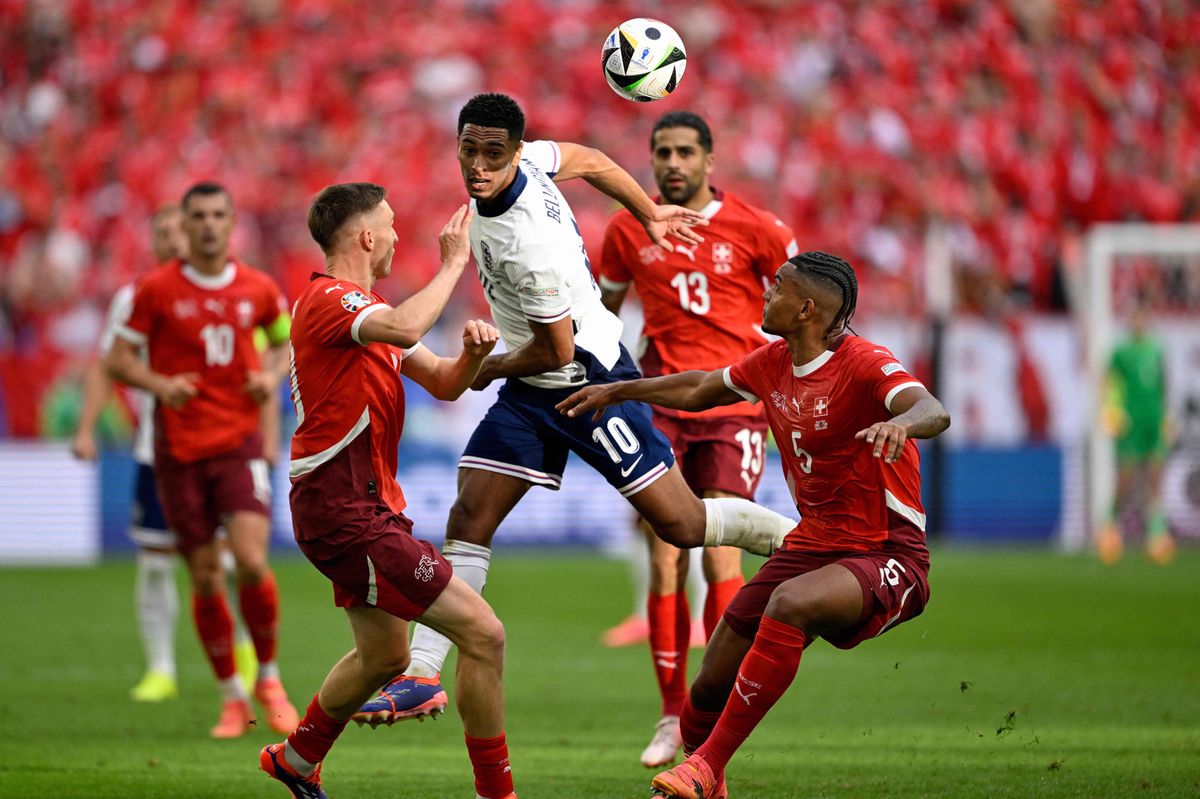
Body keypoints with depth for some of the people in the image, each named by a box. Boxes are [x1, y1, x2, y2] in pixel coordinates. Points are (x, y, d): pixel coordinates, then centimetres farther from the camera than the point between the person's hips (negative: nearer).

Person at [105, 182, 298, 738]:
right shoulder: (157, 290, -2)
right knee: (205, 578, 1)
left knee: (251, 562, -16)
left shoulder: (258, 290, 3)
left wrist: (273, 375, -1)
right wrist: (158, 384, -17)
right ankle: (232, 699, 16)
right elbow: (118, 358, 2)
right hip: (178, 448, 0)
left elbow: (283, 341, 21)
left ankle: (268, 679, 7)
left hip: (239, 443, 0)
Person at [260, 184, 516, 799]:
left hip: (366, 505, 11)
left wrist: (473, 351, -5)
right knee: (482, 633, -14)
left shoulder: (365, 307, 17)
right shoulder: (328, 300, -15)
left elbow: (443, 383, 17)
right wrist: (452, 264, -23)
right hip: (344, 512, -11)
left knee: (384, 655, 28)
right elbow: (404, 329, -36)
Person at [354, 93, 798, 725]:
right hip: (529, 392, 9)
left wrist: (486, 369, -2)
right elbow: (592, 161, 13)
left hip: (588, 385, -8)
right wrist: (649, 215, 29)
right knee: (468, 519, -3)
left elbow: (557, 349, -21)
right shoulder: (530, 160, -7)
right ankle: (420, 676, -5)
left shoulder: (526, 246, -32)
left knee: (682, 523, -3)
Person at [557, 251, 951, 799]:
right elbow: (699, 389, 26)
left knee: (790, 604, -38)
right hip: (811, 545, 8)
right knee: (711, 686, 1)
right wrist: (617, 391, 33)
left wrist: (900, 423, -58)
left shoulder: (864, 365, -18)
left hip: (887, 558, -8)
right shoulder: (772, 364, 7)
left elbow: (934, 413, -36)